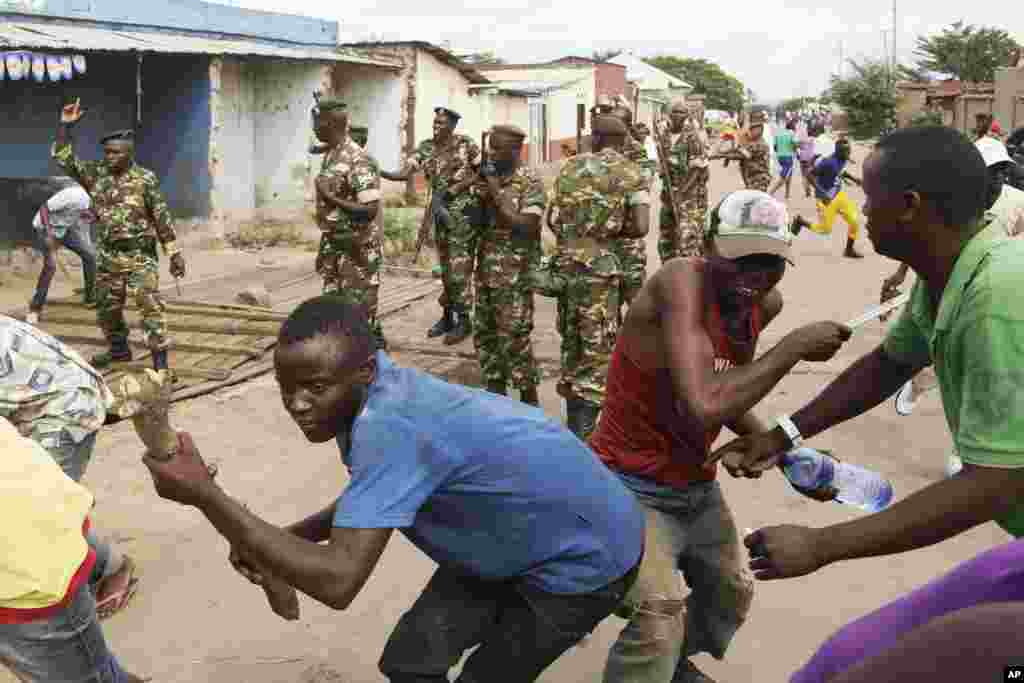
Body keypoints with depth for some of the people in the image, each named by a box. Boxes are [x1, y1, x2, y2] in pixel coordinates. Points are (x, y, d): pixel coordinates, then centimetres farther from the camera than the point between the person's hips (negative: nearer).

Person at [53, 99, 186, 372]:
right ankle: (119, 348, 36)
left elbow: (162, 217, -6)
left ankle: (160, 358, -11)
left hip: (141, 255, -5)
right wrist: (66, 125, -3)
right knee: (106, 306, 15)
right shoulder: (96, 175, 4)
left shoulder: (145, 179, -8)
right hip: (108, 255, 5)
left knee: (150, 304, -13)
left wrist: (174, 253, -8)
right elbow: (64, 158, 6)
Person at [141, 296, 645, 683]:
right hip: (513, 541, 8)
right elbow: (370, 502, 9)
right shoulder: (378, 396, -10)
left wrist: (204, 494, -39)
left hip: (582, 558, -8)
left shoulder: (388, 424, -37)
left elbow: (337, 581, -43)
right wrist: (278, 540, -7)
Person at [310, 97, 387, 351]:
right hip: (334, 245, 9)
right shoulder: (329, 156, 9)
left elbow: (370, 210, -24)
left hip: (358, 248, -9)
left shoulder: (358, 161, -19)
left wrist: (331, 199, -23)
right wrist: (325, 246, 20)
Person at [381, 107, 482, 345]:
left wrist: (456, 188, -13)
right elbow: (405, 174, -4)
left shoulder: (465, 144, -7)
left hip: (464, 211, -6)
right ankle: (447, 316, 22)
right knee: (446, 266, 12)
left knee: (459, 266, -7)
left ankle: (464, 320, 2)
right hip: (442, 211, 6)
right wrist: (380, 173, -22)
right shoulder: (426, 148, 5)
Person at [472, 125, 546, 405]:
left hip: (515, 274, -7)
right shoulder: (491, 177, 11)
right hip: (486, 270, 7)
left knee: (514, 338, -5)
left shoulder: (530, 182, -10)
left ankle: (529, 399, 7)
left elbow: (527, 226, -20)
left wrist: (497, 193, -17)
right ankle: (495, 390, 24)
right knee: (484, 333, 12)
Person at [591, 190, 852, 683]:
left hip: (697, 486, 8)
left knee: (731, 595, 24)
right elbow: (705, 407, -41)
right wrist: (794, 347, -32)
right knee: (659, 617, -26)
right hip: (632, 487, -8)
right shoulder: (681, 282, -29)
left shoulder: (766, 304, -4)